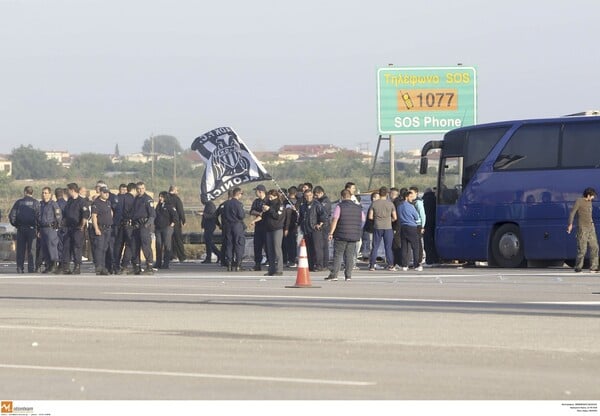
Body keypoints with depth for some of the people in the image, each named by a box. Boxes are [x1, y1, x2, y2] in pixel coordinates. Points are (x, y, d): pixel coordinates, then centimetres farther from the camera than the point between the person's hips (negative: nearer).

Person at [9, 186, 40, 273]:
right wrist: (38, 226, 0)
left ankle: (20, 268, 2)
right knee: (31, 249, 1)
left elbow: (11, 215, 1)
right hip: (32, 228, -2)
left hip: (21, 228, 2)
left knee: (20, 249, 6)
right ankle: (31, 268, -3)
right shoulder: (36, 203, -1)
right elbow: (38, 215, -10)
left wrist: (15, 224, 14)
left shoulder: (19, 202, 5)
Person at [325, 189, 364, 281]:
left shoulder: (339, 206, -6)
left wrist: (331, 232, -13)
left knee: (337, 255, 0)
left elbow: (335, 220, -13)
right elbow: (363, 220, 19)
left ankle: (334, 274, -5)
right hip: (354, 235, 4)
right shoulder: (358, 208, 9)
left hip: (341, 235, -4)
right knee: (350, 255, 8)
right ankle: (348, 275, 4)